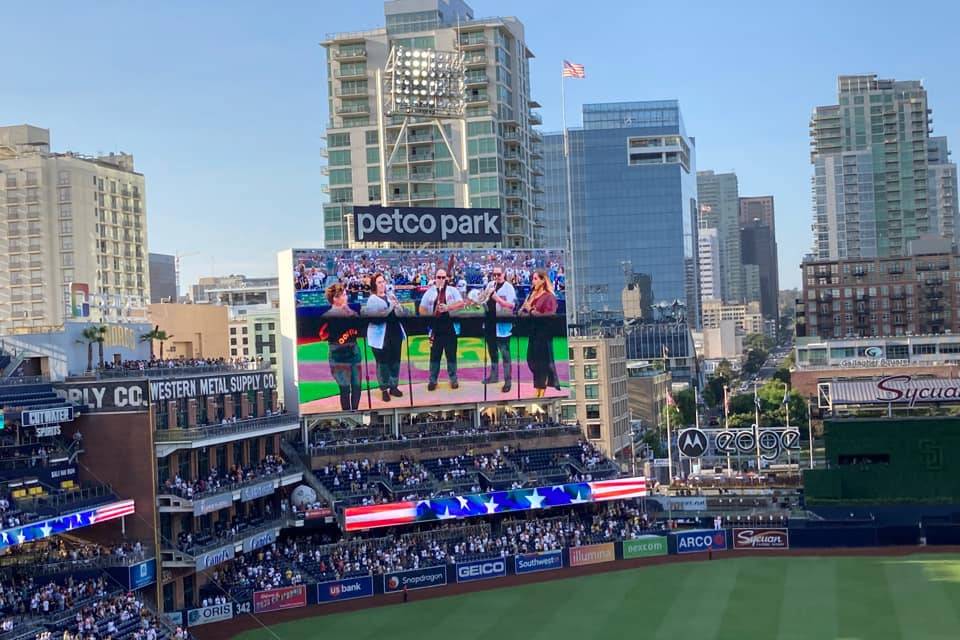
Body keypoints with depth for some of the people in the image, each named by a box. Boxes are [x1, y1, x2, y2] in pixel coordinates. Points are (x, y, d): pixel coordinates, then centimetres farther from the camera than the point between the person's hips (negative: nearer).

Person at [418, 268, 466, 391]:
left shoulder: (452, 290, 3)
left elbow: (461, 304, -7)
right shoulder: (429, 292, 5)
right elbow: (422, 309, 6)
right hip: (435, 327, 1)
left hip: (450, 326, -1)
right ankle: (433, 380, 12)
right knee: (434, 355, 5)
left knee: (451, 354, 7)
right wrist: (430, 316, -12)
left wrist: (448, 307, -21)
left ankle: (453, 379, 16)